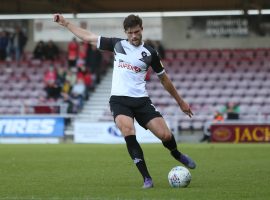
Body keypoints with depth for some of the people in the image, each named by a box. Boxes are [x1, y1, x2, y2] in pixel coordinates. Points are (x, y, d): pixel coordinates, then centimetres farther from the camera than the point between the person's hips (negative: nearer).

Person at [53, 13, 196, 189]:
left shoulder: (150, 53, 6)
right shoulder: (117, 44, 7)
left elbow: (164, 78, 16)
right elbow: (88, 37, 14)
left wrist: (180, 101, 19)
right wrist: (65, 23, 12)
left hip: (141, 100, 1)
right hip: (119, 100, -1)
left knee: (165, 135, -11)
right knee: (128, 133, -29)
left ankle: (177, 155, 28)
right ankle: (147, 179, -26)